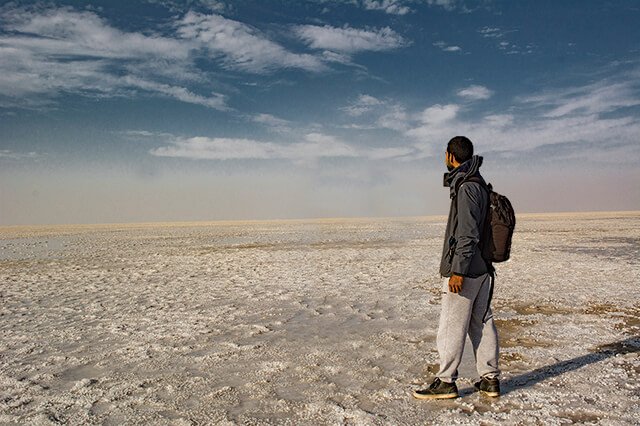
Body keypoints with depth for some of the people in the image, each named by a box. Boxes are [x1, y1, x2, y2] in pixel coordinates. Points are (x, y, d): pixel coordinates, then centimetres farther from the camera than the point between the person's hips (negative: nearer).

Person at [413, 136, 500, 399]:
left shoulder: (466, 188, -17)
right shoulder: (480, 185, 14)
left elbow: (468, 234, -22)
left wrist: (458, 271, -22)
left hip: (464, 270, -10)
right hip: (482, 269, 10)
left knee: (451, 326, -1)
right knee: (482, 323, 13)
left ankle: (446, 382, 8)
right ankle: (490, 380, 21)